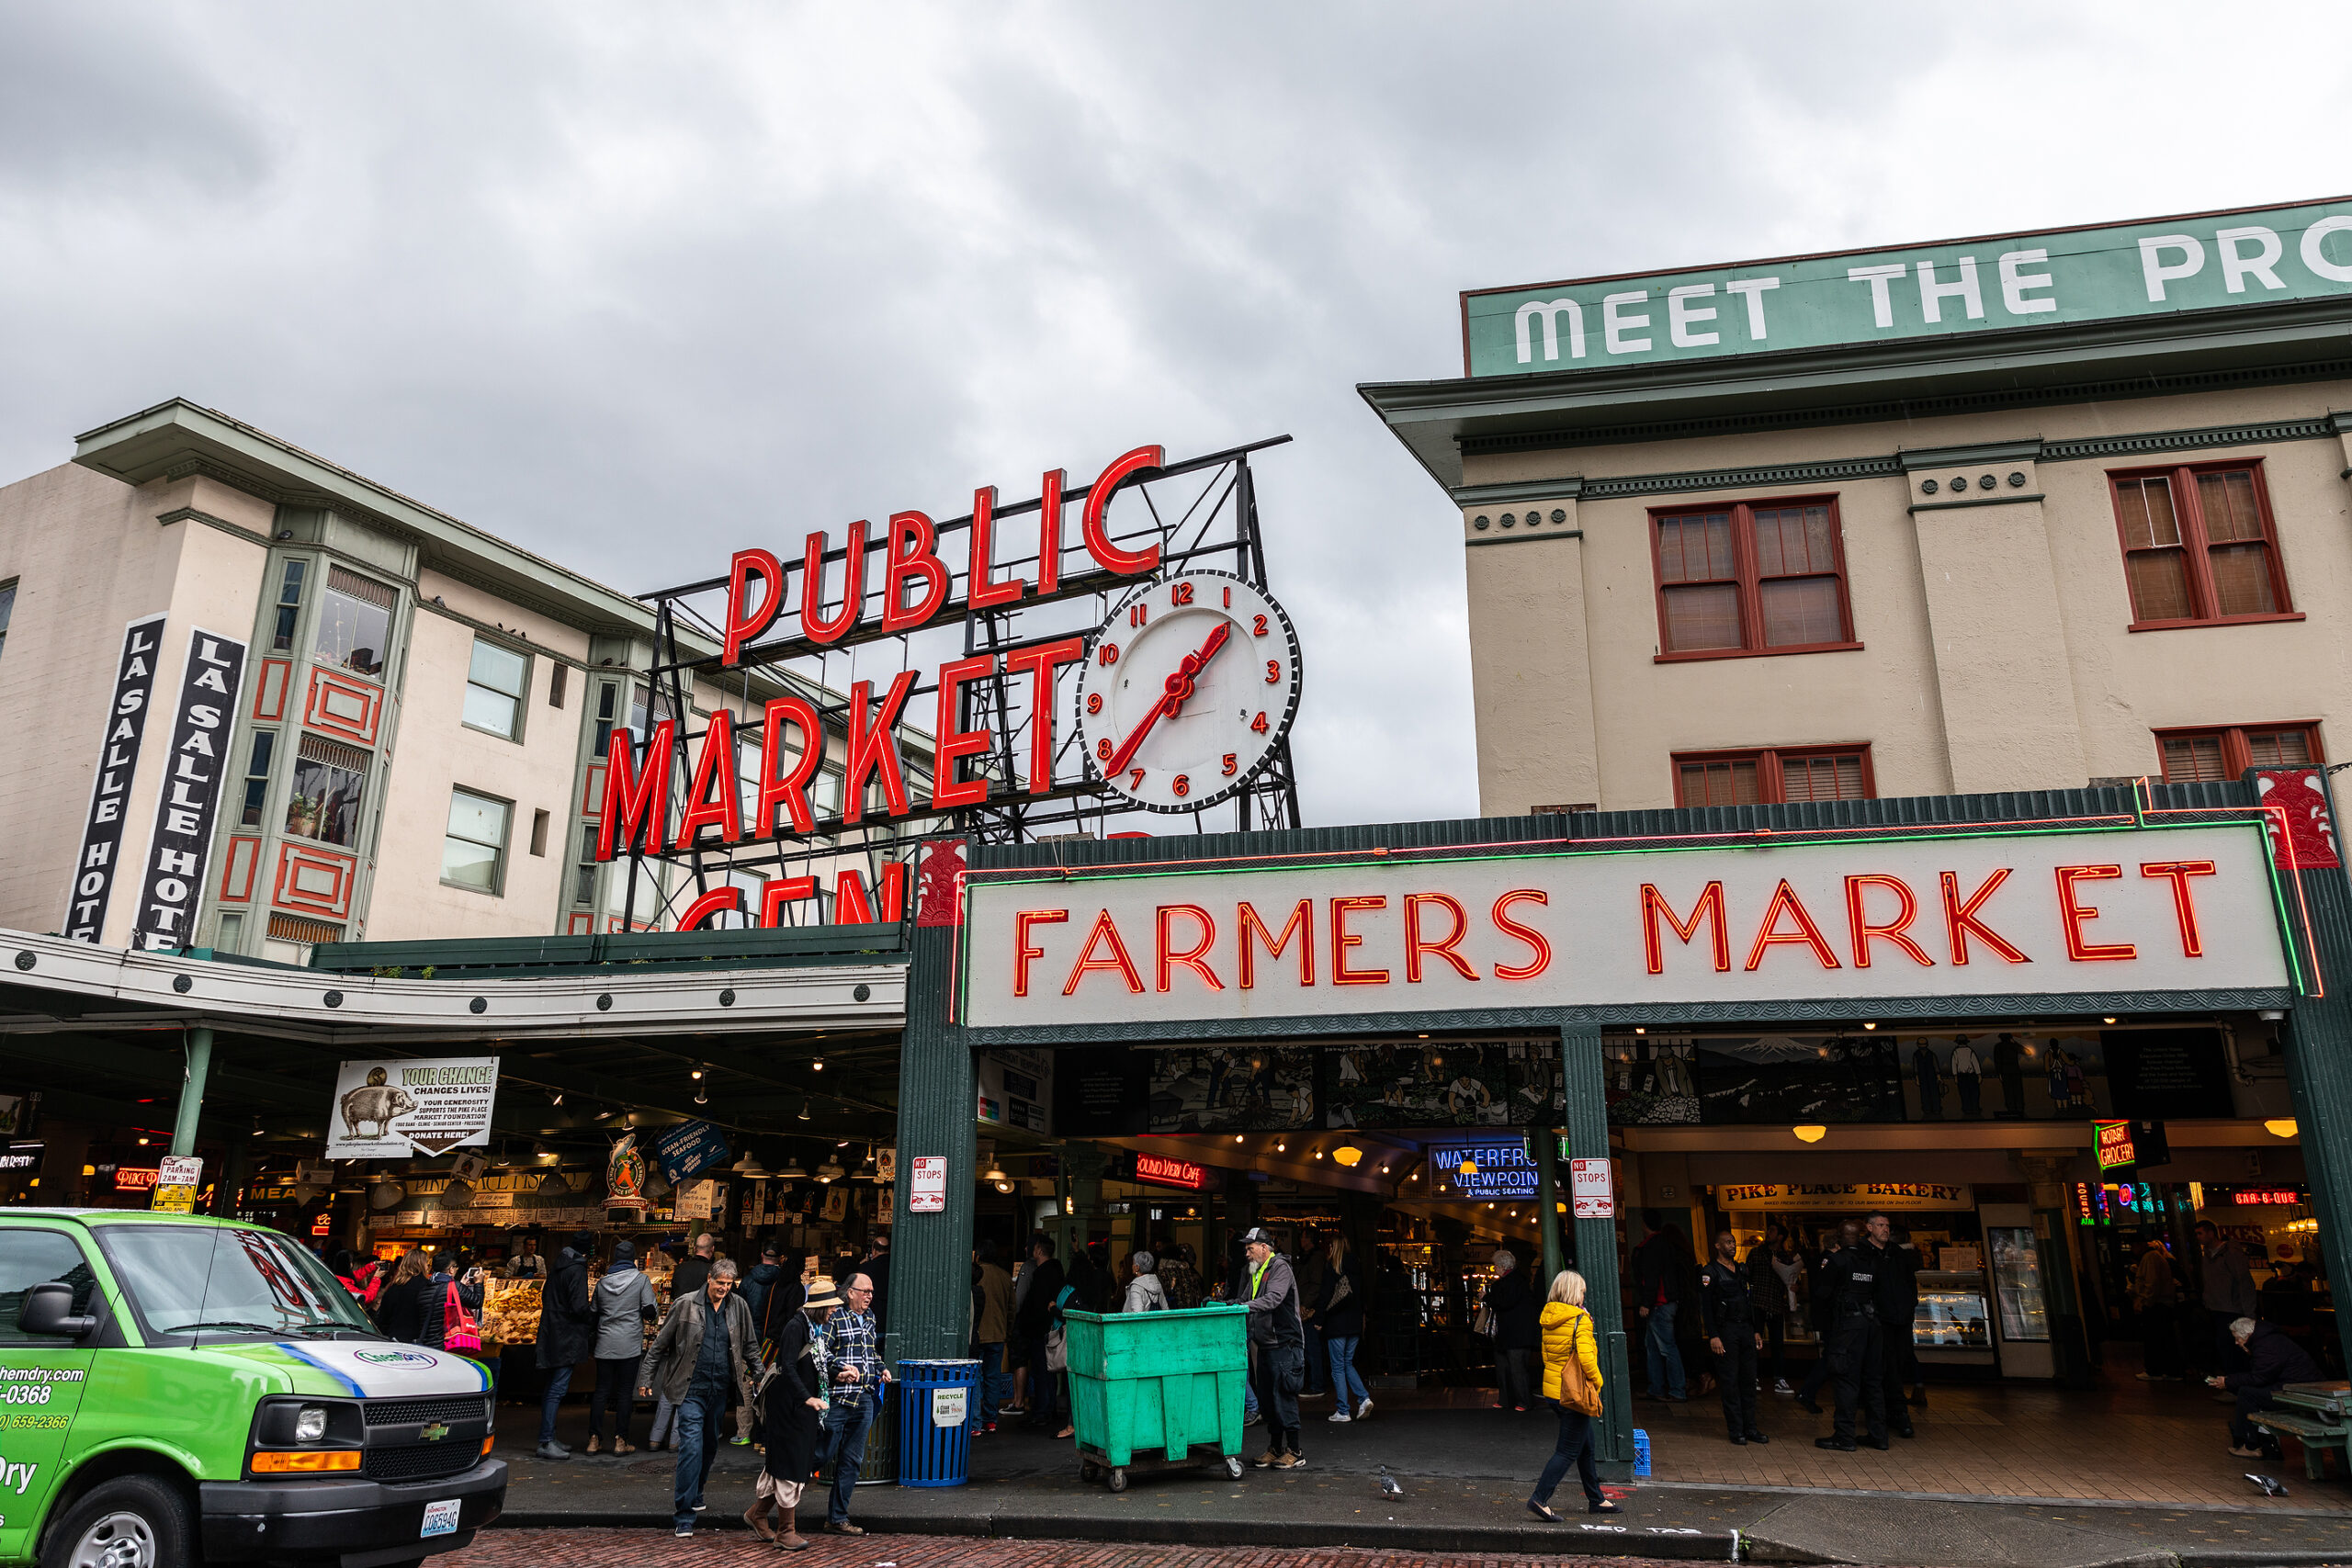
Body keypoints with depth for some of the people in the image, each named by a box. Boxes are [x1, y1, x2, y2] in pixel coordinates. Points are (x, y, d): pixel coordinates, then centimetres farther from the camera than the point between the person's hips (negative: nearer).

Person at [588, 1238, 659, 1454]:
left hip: (605, 1345, 3)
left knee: (601, 1390, 9)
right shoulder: (641, 1279, -5)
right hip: (630, 1345, -3)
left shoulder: (602, 1282, 7)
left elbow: (594, 1313, 12)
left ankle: (594, 1440, 7)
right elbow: (651, 1311, -9)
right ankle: (620, 1441, 3)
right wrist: (655, 1314, 13)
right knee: (625, 1392, 2)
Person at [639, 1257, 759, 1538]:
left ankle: (694, 1497, 35)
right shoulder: (686, 1305, -6)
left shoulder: (738, 1307, 4)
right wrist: (646, 1378, 1)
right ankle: (684, 1516, -7)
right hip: (692, 1390, -4)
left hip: (720, 1390, 4)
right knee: (691, 1448, -12)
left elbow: (748, 1346, 16)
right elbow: (660, 1344, 1)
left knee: (710, 1447, 14)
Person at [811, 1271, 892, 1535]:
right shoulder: (834, 1318, -7)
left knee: (851, 1461, 8)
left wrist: (882, 1368, 12)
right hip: (837, 1399, -7)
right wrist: (842, 1368, -24)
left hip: (864, 1400, 7)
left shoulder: (870, 1319, 16)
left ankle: (837, 1518, 16)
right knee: (824, 1456, -4)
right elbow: (819, 1352, -14)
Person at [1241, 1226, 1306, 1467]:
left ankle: (1295, 1451, 2)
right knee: (1267, 1400, 12)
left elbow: (1273, 1299, -26)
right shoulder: (1256, 1272, 18)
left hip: (1283, 1345, -9)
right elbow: (1254, 1306, 19)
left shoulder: (1280, 1267, -11)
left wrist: (1245, 1305, -37)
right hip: (1265, 1346, 9)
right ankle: (1275, 1449, 21)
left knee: (1284, 1398, -6)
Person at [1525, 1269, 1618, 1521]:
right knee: (1568, 1450, -2)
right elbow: (1586, 1357, -23)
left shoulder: (1549, 1319, 7)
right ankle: (1540, 1499, -8)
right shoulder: (1580, 1319, -16)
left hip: (1553, 1388, 8)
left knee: (1586, 1446, 20)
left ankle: (1596, 1499, 30)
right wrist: (1597, 1381, -9)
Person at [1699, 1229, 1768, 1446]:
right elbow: (1706, 1307, -9)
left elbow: (1752, 1303, 20)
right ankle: (1736, 1430, 4)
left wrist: (1757, 1331, 13)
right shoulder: (1710, 1273, -5)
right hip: (1726, 1330, -6)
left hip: (1746, 1329, 6)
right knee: (1730, 1381, -2)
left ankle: (1750, 1427, 15)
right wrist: (1713, 1336, -15)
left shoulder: (1743, 1271, 15)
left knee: (1749, 1379, 8)